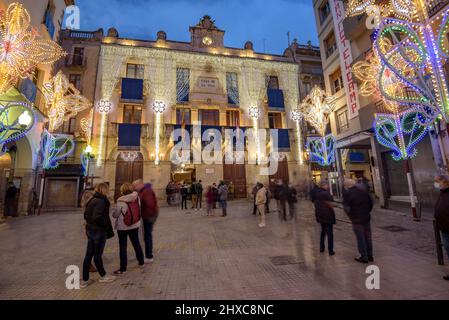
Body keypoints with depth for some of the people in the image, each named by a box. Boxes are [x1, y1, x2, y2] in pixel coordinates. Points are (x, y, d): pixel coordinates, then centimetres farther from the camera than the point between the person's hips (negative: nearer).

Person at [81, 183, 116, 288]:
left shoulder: (92, 200, 7)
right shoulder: (101, 201, -21)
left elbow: (86, 215, 12)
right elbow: (97, 217, -28)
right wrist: (107, 224, -14)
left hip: (90, 230, 8)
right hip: (99, 231, -8)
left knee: (88, 255, 16)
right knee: (97, 255, 9)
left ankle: (85, 280, 28)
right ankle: (103, 276, 28)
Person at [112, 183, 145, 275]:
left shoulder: (121, 202, -18)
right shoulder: (137, 198, -7)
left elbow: (115, 214, -8)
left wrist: (114, 209, 11)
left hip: (122, 227, -4)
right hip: (135, 225, 4)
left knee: (123, 247, 9)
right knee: (136, 243, 19)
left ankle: (123, 269, 18)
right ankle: (141, 262, 33)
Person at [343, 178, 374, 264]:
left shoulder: (347, 193, -16)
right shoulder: (364, 191, 5)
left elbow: (346, 207, -20)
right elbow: (371, 203, 13)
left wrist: (351, 217, -5)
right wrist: (366, 212, 18)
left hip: (357, 220, -7)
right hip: (367, 218, 7)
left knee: (360, 238, 4)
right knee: (368, 237, 17)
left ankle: (364, 257, 13)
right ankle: (370, 256, 28)